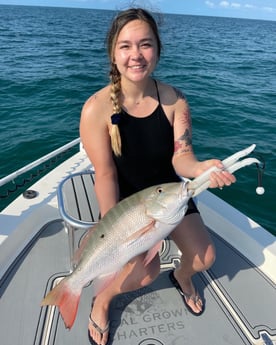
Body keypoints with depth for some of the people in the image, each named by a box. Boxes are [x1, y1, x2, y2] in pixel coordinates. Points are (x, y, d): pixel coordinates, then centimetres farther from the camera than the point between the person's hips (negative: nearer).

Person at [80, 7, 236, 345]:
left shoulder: (175, 100, -14)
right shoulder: (97, 108, -24)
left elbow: (180, 156, -18)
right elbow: (105, 174, -22)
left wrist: (200, 167, -42)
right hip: (124, 197, -3)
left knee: (205, 258, 0)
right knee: (146, 272, -19)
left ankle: (181, 276, 39)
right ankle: (101, 300, 16)